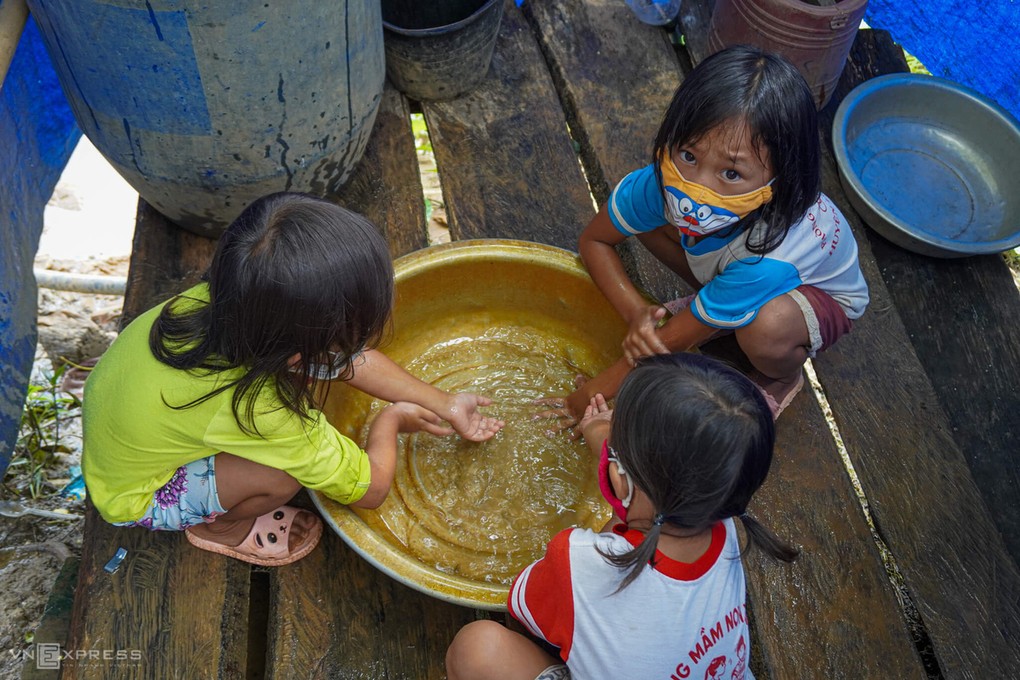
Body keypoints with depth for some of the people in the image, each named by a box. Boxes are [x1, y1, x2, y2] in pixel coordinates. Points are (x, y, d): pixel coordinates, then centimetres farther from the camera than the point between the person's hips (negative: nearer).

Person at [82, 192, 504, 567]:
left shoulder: (229, 299, -24)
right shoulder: (262, 413, -41)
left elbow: (353, 358, -9)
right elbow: (370, 488, -25)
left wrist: (445, 405, -4)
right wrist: (391, 421, -7)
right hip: (134, 496, -5)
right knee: (281, 474, -29)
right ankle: (220, 526, 4)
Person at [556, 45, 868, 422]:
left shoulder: (764, 262, -45)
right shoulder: (664, 181, -32)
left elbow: (666, 344, -34)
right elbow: (593, 240, -15)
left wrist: (593, 394, -21)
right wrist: (637, 312, -30)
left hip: (822, 294, -4)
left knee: (763, 333, -39)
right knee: (644, 214, -17)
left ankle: (782, 379, 0)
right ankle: (713, 306, 8)